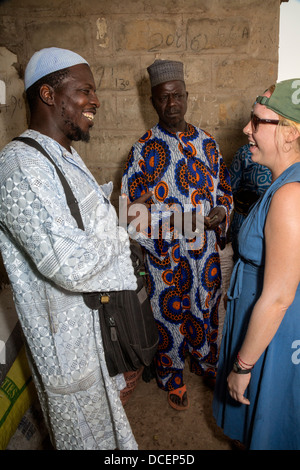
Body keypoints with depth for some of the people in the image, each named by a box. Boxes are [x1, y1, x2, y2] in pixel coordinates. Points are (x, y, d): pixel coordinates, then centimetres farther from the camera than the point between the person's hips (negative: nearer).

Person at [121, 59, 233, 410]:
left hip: (207, 250, 4)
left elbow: (224, 187, 12)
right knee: (169, 315, 11)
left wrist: (221, 213, -9)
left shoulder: (207, 142, 4)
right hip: (166, 253, -4)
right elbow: (132, 208, -10)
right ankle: (172, 378, 38)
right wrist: (174, 224, -21)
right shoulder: (144, 149, -9)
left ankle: (205, 361, 49)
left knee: (207, 308, 21)